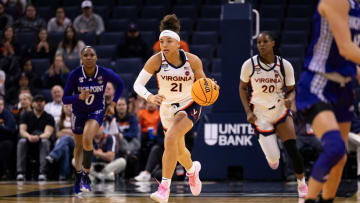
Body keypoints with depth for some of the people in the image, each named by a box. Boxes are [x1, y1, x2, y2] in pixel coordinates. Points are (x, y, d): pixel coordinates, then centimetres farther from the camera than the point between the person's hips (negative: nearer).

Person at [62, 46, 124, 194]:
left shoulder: (105, 73, -19)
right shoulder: (75, 74, -21)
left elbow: (120, 84, 2)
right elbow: (65, 99, -18)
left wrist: (113, 104, -4)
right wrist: (80, 97, -36)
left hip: (97, 112, -2)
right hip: (79, 113, 2)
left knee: (87, 139, -27)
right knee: (79, 146, 17)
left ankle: (86, 176, -11)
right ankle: (78, 175, 43)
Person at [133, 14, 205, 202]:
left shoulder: (192, 60, -17)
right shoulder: (156, 60, -17)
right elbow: (137, 84, -20)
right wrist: (150, 97, -39)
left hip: (189, 105, -3)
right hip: (168, 108, 3)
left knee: (171, 138, -28)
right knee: (178, 151, 20)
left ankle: (164, 187, -27)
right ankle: (192, 169, 56)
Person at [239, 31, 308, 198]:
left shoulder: (285, 65, -9)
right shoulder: (249, 65, -11)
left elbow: (291, 90, 2)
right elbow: (242, 87, 3)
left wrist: (289, 99, -22)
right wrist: (248, 111, -7)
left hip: (281, 111, 1)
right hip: (260, 114, -1)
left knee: (292, 150, -12)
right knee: (273, 159, -5)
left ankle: (302, 184, 11)